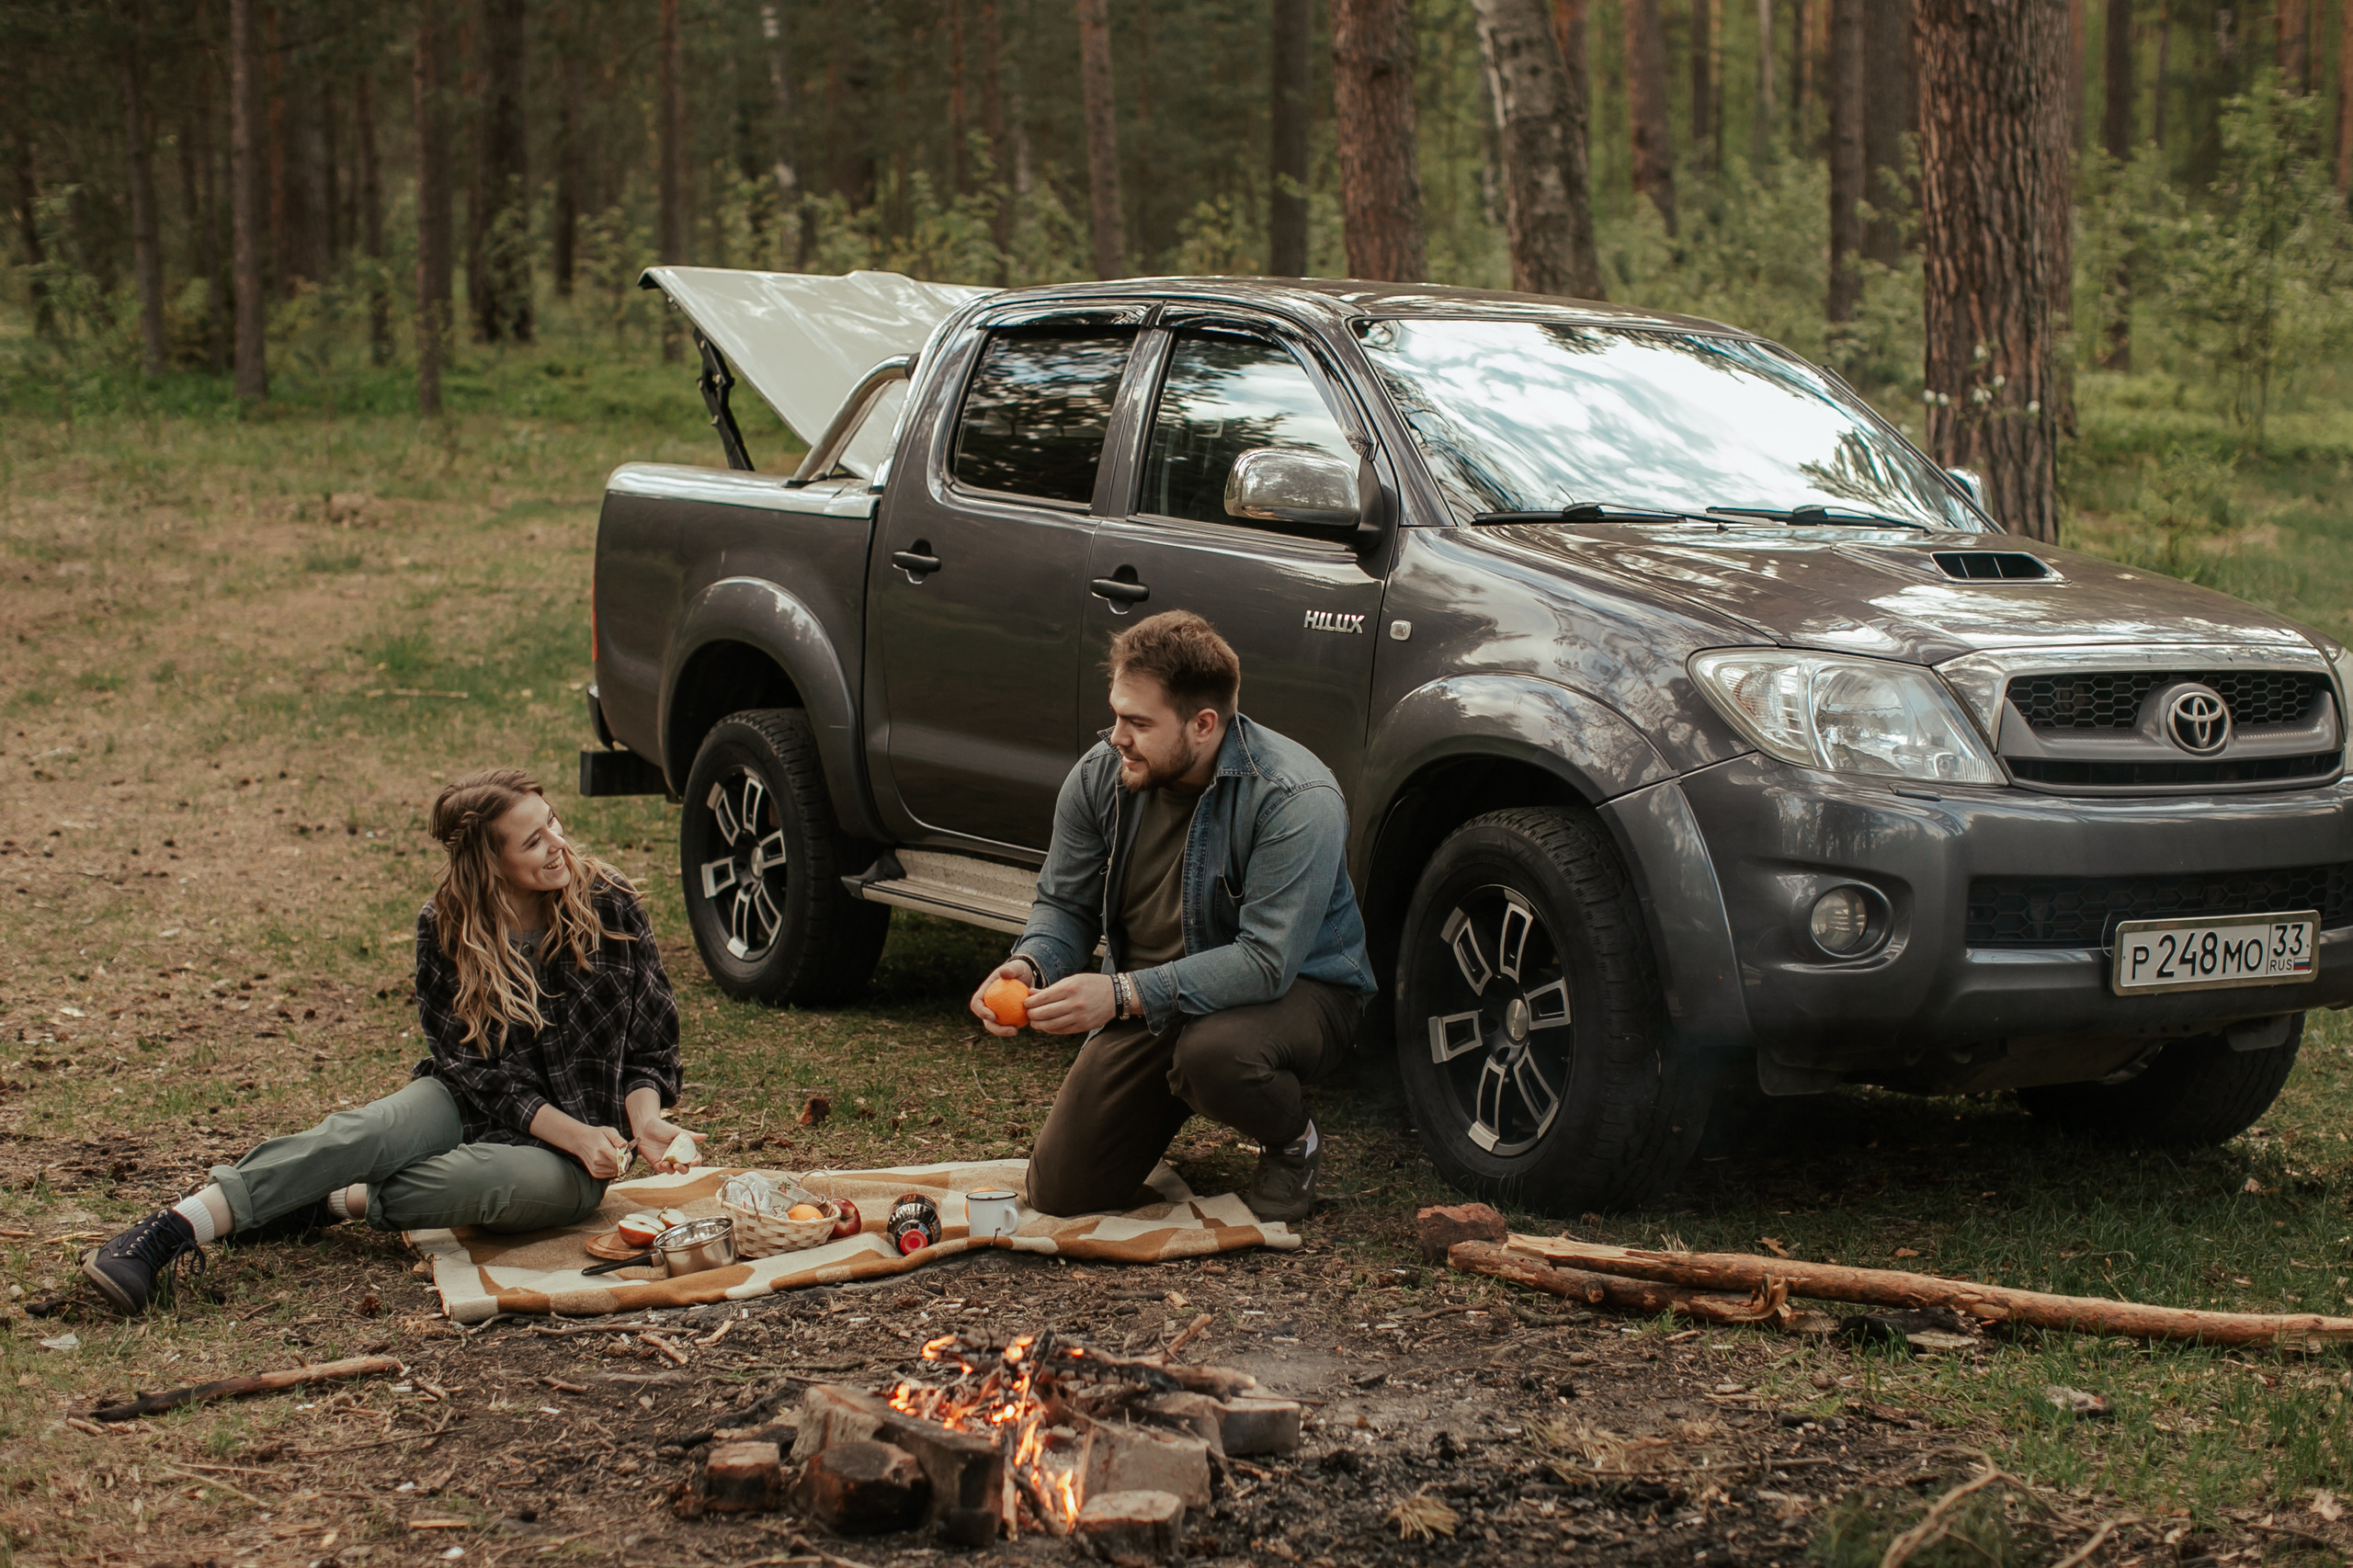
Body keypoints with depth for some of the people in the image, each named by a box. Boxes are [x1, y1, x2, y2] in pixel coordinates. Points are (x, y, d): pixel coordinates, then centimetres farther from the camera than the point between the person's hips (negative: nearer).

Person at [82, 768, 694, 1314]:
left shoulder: (608, 904, -9)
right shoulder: (446, 929, -8)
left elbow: (651, 1045, 0)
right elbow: (482, 1072, -10)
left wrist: (643, 1119, -20)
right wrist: (575, 1135, -24)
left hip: (568, 1152, -1)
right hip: (473, 1102, 1)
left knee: (552, 1183, -38)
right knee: (364, 1133, -31)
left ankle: (331, 1204, -28)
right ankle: (174, 1229, -41)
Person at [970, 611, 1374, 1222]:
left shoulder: (1297, 799, -28)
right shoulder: (1099, 776, -9)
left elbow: (1267, 962, -32)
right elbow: (1064, 903, 4)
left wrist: (1123, 994, -38)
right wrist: (1031, 965, -20)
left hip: (1294, 989, -5)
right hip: (1145, 1005, 5)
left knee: (1213, 1053, -41)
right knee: (1060, 1191, -3)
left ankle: (1294, 1143, -5)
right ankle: (1167, 1102, 28)